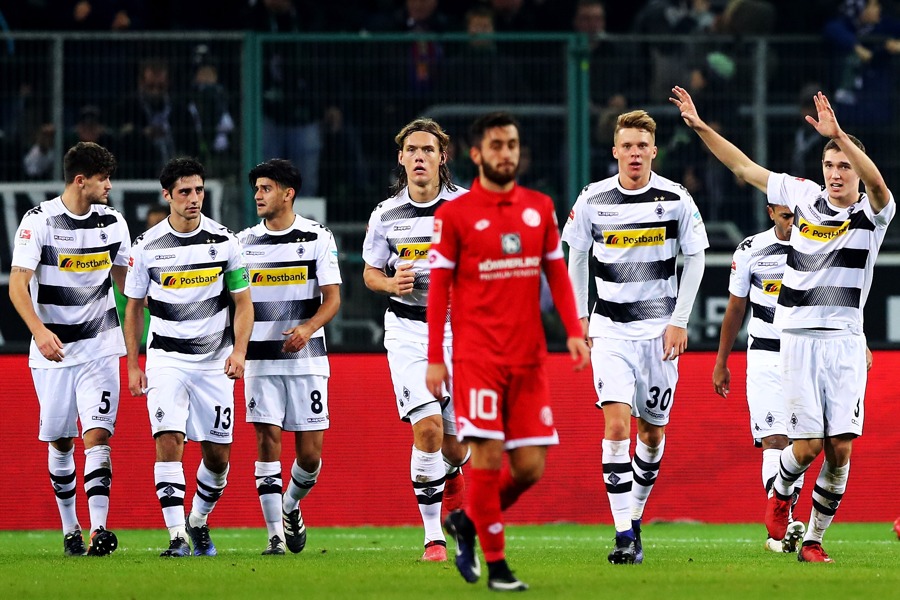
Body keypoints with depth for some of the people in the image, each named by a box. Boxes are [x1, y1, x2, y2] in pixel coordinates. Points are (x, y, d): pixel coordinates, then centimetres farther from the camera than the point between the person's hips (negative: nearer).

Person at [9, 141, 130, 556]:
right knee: (60, 442, 7)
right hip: (53, 350, -2)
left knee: (97, 436, -12)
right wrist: (39, 330, -31)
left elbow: (124, 276, 18)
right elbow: (18, 284, -16)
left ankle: (99, 530, -21)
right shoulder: (40, 221, -10)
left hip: (99, 346, 2)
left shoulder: (112, 222, 4)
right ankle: (69, 529, 21)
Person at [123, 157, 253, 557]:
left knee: (217, 454, 4)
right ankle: (177, 537, -17)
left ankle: (199, 522, 28)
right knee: (169, 440, -18)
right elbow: (134, 309, 8)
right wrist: (132, 366, 4)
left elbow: (243, 303, 4)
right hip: (166, 356, -1)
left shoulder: (224, 241, -1)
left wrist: (239, 350, -11)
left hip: (215, 359, 1)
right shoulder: (148, 246, -2)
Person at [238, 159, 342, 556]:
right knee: (267, 442, -8)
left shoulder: (317, 238, 1)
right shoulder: (244, 242, 8)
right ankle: (275, 533, -4)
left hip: (306, 357, -1)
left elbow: (332, 299, -2)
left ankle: (290, 507, 28)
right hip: (260, 358, 1)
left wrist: (307, 328, -20)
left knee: (310, 452, -1)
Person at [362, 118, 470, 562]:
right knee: (428, 429, -18)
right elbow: (370, 272, 12)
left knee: (457, 444, 5)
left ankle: (451, 474, 45)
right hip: (408, 329, 0)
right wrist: (391, 284, -10)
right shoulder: (386, 214, 2)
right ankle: (433, 537, -9)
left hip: (460, 328, 0)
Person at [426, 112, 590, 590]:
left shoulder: (540, 208, 10)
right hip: (478, 356, -4)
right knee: (488, 457, -9)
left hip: (529, 358, 4)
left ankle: (467, 520, 27)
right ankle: (496, 565, 1)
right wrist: (434, 360, -4)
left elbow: (556, 274, 13)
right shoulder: (454, 215, -2)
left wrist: (573, 331, -1)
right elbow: (438, 289, -1)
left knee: (530, 466, 1)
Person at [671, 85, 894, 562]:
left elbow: (877, 183, -24)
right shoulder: (806, 196, 6)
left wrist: (838, 134, -38)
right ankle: (780, 494, 25)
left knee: (840, 447, -6)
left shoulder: (873, 213, -1)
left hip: (845, 342, 0)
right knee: (807, 443, -7)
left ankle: (814, 538, 10)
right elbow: (744, 168, 12)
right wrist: (700, 127, 6)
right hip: (797, 338, 0)